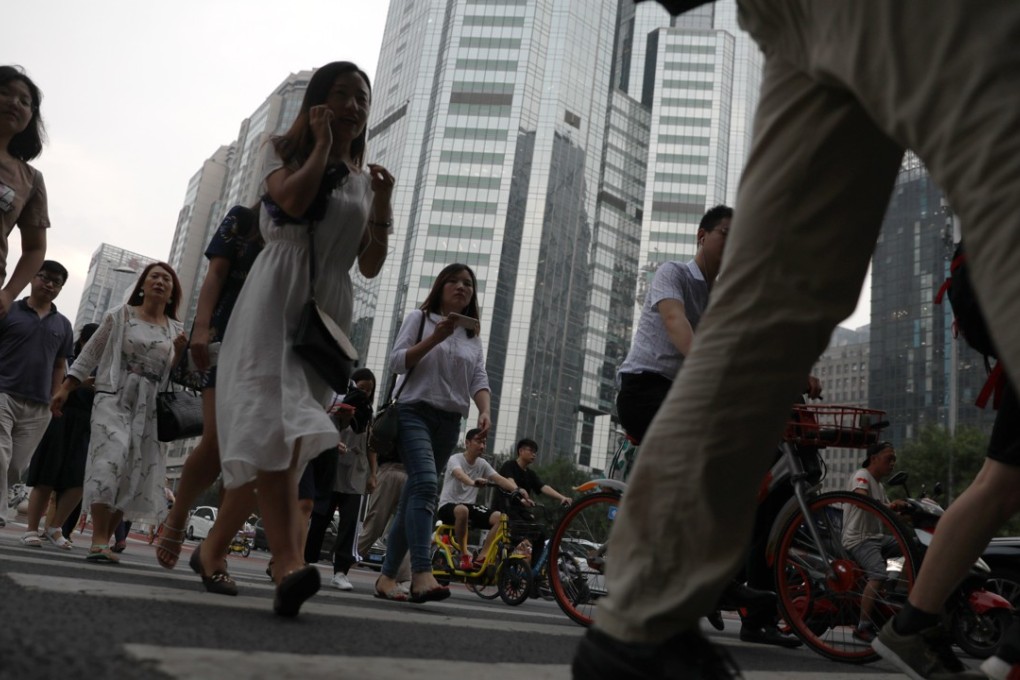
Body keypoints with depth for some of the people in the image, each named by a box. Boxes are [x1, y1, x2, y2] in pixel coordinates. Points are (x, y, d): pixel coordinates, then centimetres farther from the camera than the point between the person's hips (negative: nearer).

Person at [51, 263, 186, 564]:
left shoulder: (176, 330, 13)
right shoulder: (120, 315, 7)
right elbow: (90, 355, 8)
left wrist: (179, 352, -4)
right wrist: (65, 389, 3)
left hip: (150, 407, 3)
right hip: (114, 396, -3)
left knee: (133, 475, 0)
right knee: (112, 455, -23)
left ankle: (103, 540, 10)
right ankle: (99, 540, -24)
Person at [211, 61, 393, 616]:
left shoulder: (367, 178, 20)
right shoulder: (287, 151, 12)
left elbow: (371, 266, 12)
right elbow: (292, 201, -14)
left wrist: (382, 204, 0)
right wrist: (321, 144, -1)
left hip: (328, 310, 4)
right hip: (275, 297, -4)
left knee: (272, 435, 1)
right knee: (273, 418, -22)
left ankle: (214, 547, 16)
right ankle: (288, 561, -33)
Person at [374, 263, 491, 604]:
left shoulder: (473, 335, 19)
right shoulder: (419, 318, 8)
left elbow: (479, 379, 7)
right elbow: (397, 361, -3)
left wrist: (484, 411, -12)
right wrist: (435, 337, -13)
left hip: (450, 422, 5)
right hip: (415, 412, -5)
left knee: (415, 494, 5)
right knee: (425, 484, -25)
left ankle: (387, 575, 10)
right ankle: (422, 574, -34)